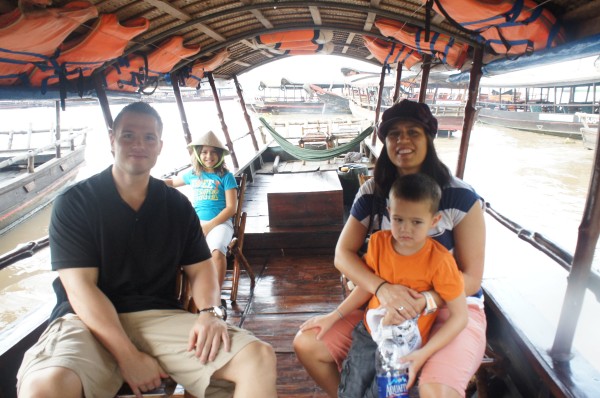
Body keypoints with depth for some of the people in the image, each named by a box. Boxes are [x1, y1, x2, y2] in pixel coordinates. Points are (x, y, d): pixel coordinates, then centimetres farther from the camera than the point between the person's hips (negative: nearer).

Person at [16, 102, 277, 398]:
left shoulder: (177, 205, 10)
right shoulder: (74, 202, -1)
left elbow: (200, 268, 11)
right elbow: (81, 288, -9)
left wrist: (210, 312, -12)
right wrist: (128, 356, -18)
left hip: (162, 317, 3)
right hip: (89, 322, -2)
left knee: (259, 358, -18)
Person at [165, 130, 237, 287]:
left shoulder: (226, 176, 3)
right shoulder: (193, 175, 15)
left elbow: (231, 208, -3)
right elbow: (172, 181, 36)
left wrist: (209, 225, -13)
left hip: (219, 222, -3)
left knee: (217, 250, -35)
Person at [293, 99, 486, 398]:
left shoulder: (461, 197, -11)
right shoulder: (372, 193, -2)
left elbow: (471, 277, -10)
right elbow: (343, 254, -3)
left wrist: (421, 303, -27)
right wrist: (382, 288, -23)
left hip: (452, 306, -3)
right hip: (386, 304, 4)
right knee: (306, 345, -9)